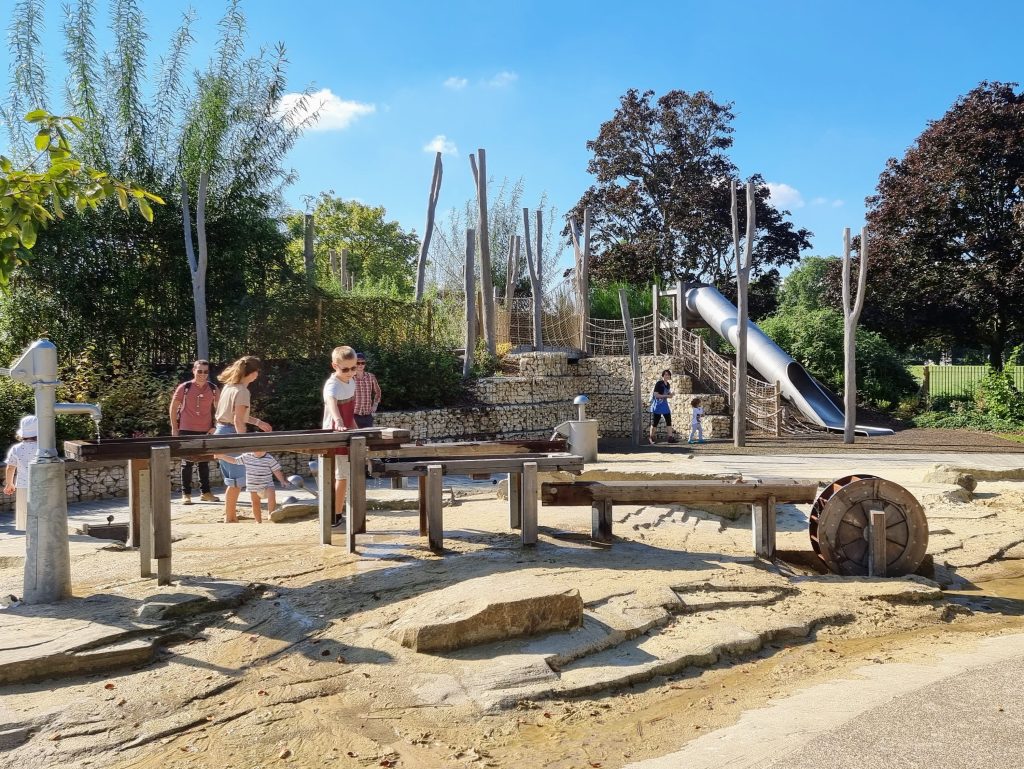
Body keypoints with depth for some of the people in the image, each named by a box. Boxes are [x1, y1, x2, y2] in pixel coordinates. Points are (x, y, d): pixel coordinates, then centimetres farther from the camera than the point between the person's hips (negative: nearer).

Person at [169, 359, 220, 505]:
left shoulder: (213, 389, 0)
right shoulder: (184, 387, -6)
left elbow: (218, 408, 9)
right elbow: (174, 407, 0)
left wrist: (214, 426, 2)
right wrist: (174, 428, -2)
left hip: (205, 431, 3)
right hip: (187, 430, -2)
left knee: (204, 462, 11)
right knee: (187, 462, 2)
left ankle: (205, 492, 19)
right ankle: (186, 494, 8)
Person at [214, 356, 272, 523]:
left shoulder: (229, 386, 11)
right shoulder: (242, 391, -16)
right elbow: (238, 421, -21)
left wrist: (258, 422, 24)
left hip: (221, 432, 9)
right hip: (231, 434, -9)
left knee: (231, 479, 18)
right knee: (237, 480, 0)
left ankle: (229, 515, 26)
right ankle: (230, 518, 6)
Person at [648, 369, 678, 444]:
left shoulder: (668, 384, 9)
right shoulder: (659, 383, -14)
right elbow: (655, 394, -20)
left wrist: (670, 394, -1)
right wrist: (666, 396, -24)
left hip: (665, 406, 7)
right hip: (657, 406, -7)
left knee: (669, 421, 0)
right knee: (654, 422, 0)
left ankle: (670, 437, 0)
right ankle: (651, 437, 13)